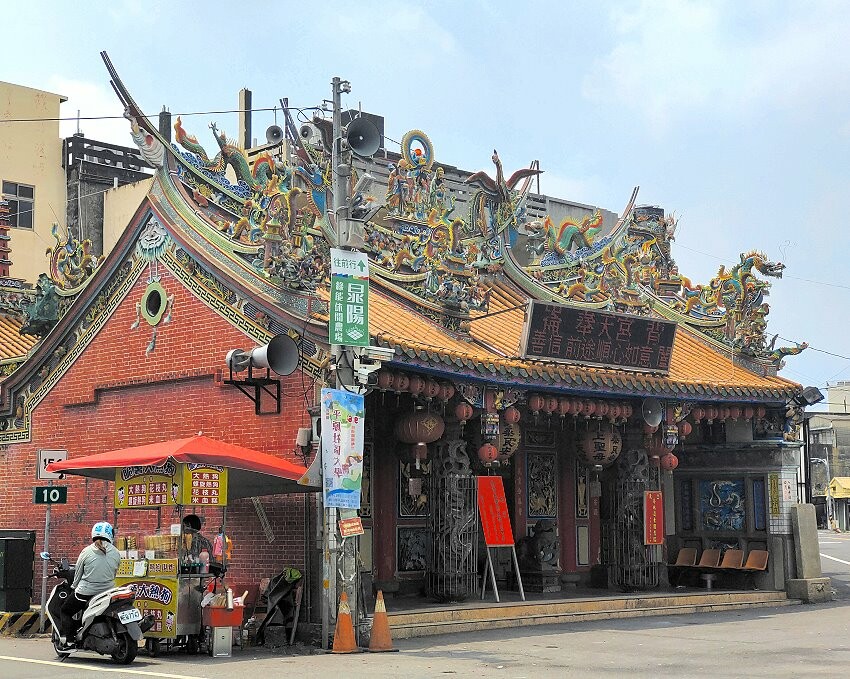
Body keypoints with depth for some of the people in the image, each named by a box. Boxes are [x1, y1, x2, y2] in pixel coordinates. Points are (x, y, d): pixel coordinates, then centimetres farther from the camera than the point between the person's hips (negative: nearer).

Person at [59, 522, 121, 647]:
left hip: (86, 592, -2)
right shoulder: (116, 553, -2)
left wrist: (74, 586, 21)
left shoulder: (86, 552, -8)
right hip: (107, 593, 3)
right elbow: (113, 574, 8)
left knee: (65, 611, 16)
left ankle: (68, 639, 0)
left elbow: (77, 574, 3)